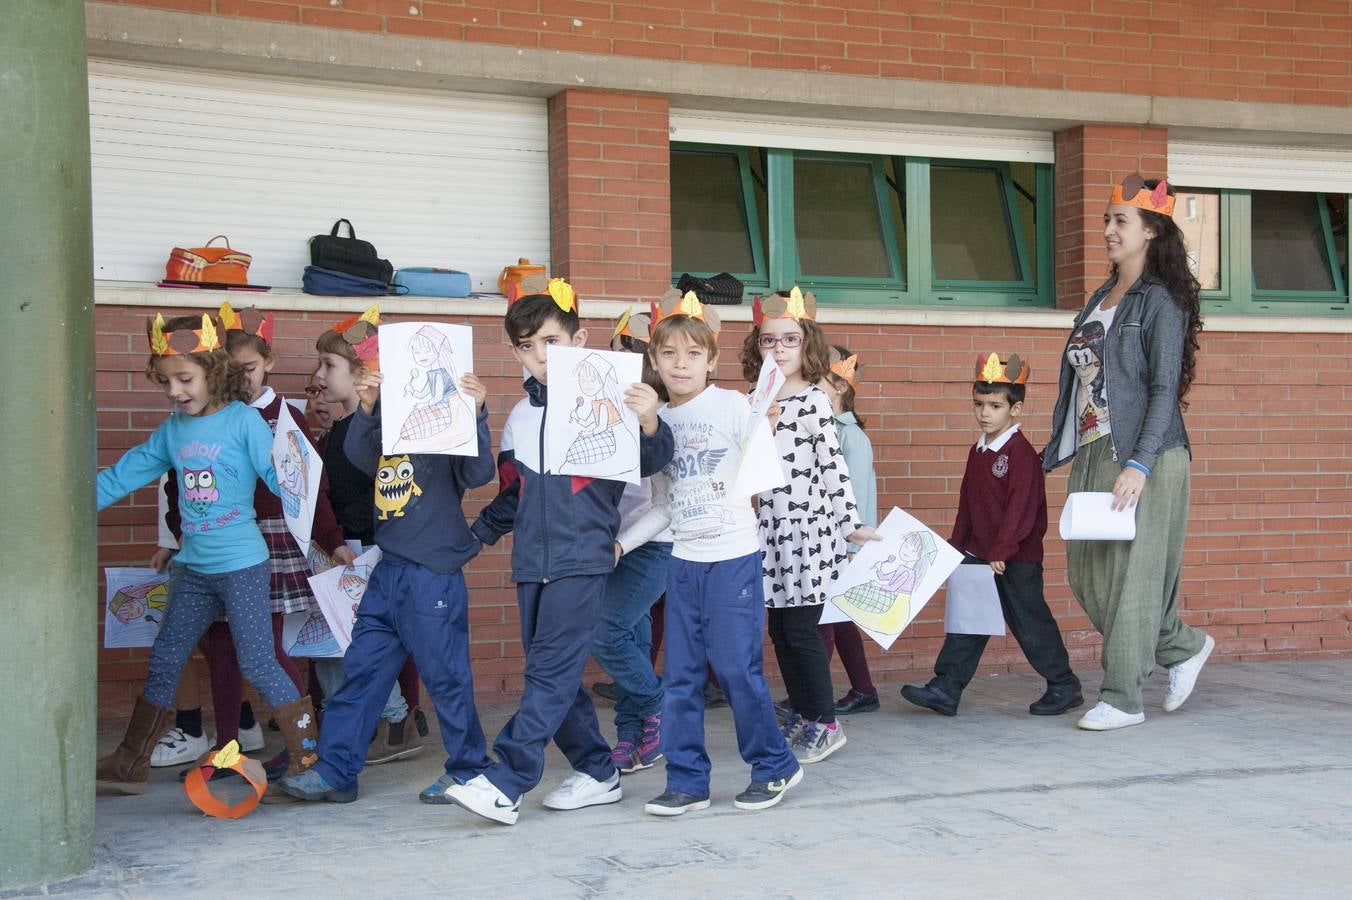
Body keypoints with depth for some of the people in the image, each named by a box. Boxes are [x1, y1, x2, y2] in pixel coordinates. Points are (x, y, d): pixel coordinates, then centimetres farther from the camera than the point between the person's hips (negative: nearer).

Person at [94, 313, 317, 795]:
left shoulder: (243, 421, -10)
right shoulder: (172, 430, 6)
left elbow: (279, 475, -14)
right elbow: (123, 475, 12)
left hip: (241, 565, -6)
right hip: (193, 569, 6)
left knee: (258, 662, -6)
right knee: (164, 661, 13)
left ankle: (310, 760, 3)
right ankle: (128, 764, 25)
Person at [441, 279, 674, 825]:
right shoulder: (518, 419, 15)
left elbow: (648, 463, -9)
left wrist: (649, 425, -29)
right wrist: (475, 535, 14)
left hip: (583, 559, -7)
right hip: (531, 563, 7)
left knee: (552, 672, -11)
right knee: (553, 675, 9)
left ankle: (505, 783, -14)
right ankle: (597, 773, 20)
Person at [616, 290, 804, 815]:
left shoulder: (733, 406, -6)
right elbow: (662, 506, 13)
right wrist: (621, 542, 4)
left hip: (733, 557, -5)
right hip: (683, 560, 5)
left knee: (737, 667, -4)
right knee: (680, 675, 4)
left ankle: (775, 766, 14)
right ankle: (687, 781, 12)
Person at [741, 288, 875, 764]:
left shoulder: (813, 402, -8)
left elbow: (833, 467, -9)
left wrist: (851, 524, -10)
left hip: (809, 526, -6)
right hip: (771, 528, 6)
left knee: (800, 627, -4)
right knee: (779, 627, 10)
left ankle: (825, 722, 8)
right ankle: (801, 715, 23)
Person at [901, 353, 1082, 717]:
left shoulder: (1021, 453, -14)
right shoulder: (977, 452, 12)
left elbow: (1021, 508, -20)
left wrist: (1002, 550, -24)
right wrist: (956, 546, 16)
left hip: (1017, 559, -7)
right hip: (978, 554, 7)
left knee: (1030, 623, 2)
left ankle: (1064, 687, 17)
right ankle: (945, 690, 6)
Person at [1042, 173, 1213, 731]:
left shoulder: (1161, 301, -6)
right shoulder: (1101, 298, 16)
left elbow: (1164, 389, -13)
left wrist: (1140, 466, -21)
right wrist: (1066, 451, 16)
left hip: (1142, 459, -8)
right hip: (1093, 456, 8)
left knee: (1132, 575, -4)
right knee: (1087, 575, 8)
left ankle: (1123, 699, 4)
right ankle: (1183, 647, 26)